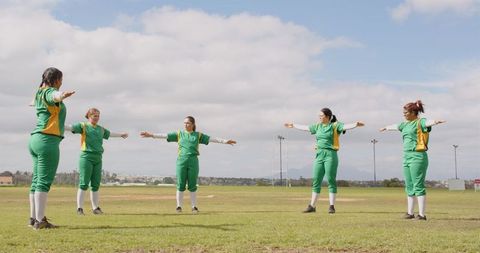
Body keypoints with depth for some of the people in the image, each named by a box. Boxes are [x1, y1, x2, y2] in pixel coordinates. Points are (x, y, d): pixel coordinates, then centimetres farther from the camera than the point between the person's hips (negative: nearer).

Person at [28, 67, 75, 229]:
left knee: (36, 181, 11)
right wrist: (62, 95, -58)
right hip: (48, 140, -10)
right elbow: (55, 96, -35)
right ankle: (40, 221, -14)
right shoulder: (49, 92, -8)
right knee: (44, 181, -12)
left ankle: (34, 218, 15)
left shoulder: (40, 93, 19)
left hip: (36, 139, 10)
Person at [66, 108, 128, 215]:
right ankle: (79, 208, -6)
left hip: (98, 158, 6)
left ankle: (95, 208, 15)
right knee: (84, 184, -8)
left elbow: (110, 134, 38)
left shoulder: (101, 129, 19)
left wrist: (120, 134, 54)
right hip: (86, 157, -5)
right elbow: (71, 127, -13)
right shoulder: (83, 126, 2)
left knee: (96, 185, 8)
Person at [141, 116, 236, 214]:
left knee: (192, 185, 2)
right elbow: (165, 135, 7)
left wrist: (225, 141, -4)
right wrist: (151, 135, -2)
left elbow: (212, 139, 5)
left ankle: (194, 207, 10)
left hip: (193, 161, 0)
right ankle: (179, 206, 8)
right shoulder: (179, 134, 12)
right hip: (181, 161, 0)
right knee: (180, 185, 1)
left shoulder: (198, 135, 11)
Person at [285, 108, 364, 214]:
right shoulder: (318, 126, 16)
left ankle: (332, 206, 1)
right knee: (316, 181, 6)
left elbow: (346, 126, -19)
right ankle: (312, 206, 13)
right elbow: (305, 128, 30)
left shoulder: (335, 125, -2)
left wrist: (356, 124, -39)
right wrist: (293, 125, 41)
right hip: (319, 155, 6)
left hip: (331, 155, -6)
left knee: (331, 180, -4)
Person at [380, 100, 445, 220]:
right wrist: (386, 128, 57)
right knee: (409, 187, 12)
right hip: (407, 156, 8)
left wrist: (435, 122, -53)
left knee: (418, 186, -9)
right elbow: (395, 126, 38)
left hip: (418, 156, -8)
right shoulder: (405, 124, 18)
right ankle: (410, 213, 21)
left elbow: (428, 122, -30)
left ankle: (422, 214, -6)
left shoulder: (420, 122, -6)